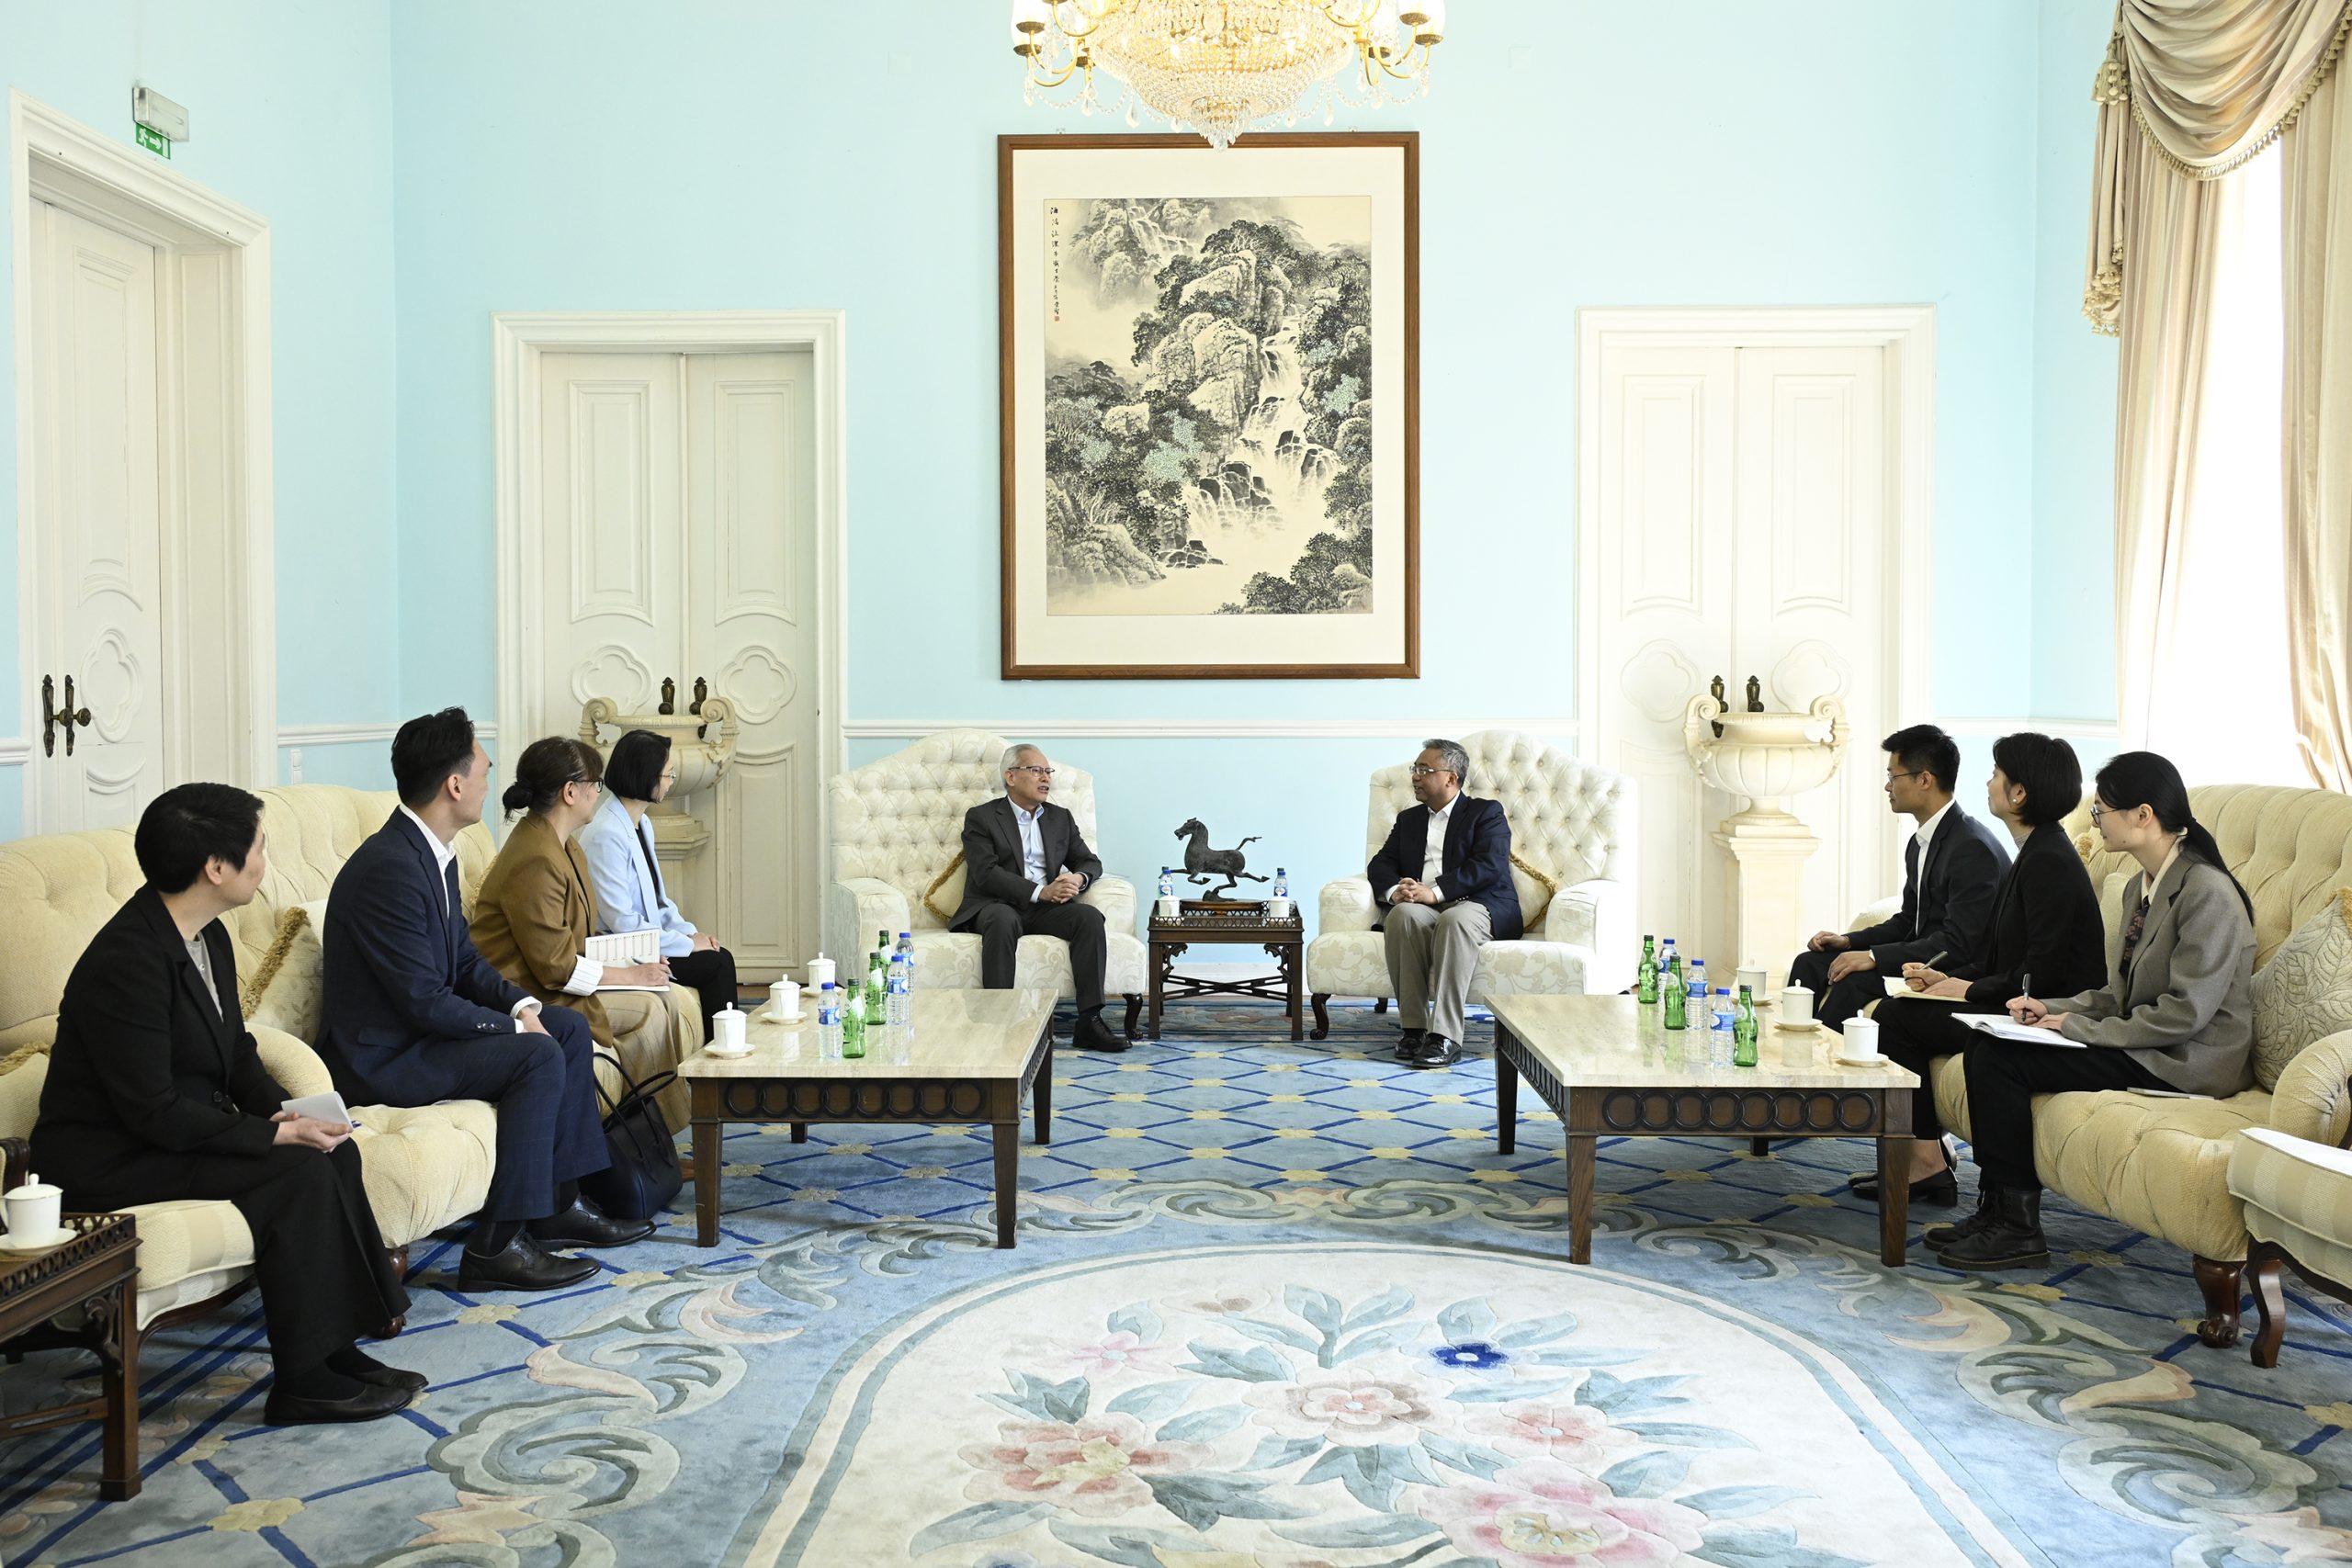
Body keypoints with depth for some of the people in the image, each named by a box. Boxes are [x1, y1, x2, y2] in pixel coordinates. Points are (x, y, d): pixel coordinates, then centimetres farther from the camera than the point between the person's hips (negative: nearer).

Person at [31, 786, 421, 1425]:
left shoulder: (206, 937, 4)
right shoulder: (128, 959, -26)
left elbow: (235, 1047, 14)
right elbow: (154, 1113, -27)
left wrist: (280, 1109, -5)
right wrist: (277, 1133, -23)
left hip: (183, 1127, 9)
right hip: (105, 1158, -9)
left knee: (335, 1151, -10)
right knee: (298, 1171, -23)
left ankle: (338, 1348, -5)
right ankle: (302, 1382, -13)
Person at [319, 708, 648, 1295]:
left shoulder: (433, 854, 6)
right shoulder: (389, 869, -25)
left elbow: (465, 960, 13)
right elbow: (425, 1002, -26)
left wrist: (521, 1003, -4)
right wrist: (515, 1027, -16)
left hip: (419, 1027, 10)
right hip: (380, 1057, -10)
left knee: (570, 1028, 9)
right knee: (540, 1058, -22)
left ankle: (560, 1203, 14)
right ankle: (497, 1246, -16)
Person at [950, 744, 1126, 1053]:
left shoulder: (1061, 818, 19)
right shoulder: (981, 817, 3)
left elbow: (1091, 862, 17)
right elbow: (986, 873, -10)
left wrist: (1077, 878, -10)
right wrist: (1039, 892, -22)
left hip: (1046, 909, 4)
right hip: (996, 906, -4)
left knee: (1090, 916, -25)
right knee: (1003, 920, -38)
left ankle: (1089, 1022, -28)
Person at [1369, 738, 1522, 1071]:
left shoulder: (1486, 813, 10)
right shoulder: (1408, 819, 27)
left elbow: (1489, 866, -7)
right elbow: (1381, 864, 15)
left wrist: (1436, 891, -20)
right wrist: (1394, 890, -10)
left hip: (1477, 905, -3)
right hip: (1421, 908, 3)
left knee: (1454, 920, -39)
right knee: (1403, 914, -33)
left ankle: (1445, 1037, -41)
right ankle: (1413, 1028, -30)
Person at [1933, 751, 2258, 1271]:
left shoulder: (2208, 893, -18)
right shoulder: (2142, 888, 13)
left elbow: (2186, 1011, -22)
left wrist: (2080, 1027, -17)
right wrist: (2053, 1008, 1)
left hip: (2184, 1063, -9)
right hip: (2142, 1047, 9)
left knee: (1997, 1060, -18)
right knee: (1986, 1051, -5)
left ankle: (2018, 1228, -8)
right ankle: (1998, 1210, 0)